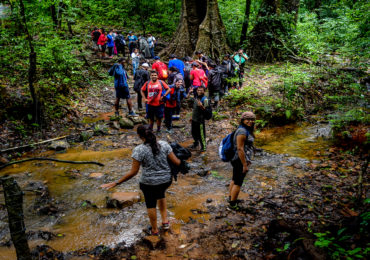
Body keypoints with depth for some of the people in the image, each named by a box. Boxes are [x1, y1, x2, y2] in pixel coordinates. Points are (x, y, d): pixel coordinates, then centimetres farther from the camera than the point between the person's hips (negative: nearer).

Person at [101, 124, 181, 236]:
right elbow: (176, 162, -8)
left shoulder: (139, 150, -20)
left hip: (149, 183, -3)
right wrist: (182, 162, 16)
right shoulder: (164, 144, -11)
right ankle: (165, 221, 35)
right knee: (160, 194, 36)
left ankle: (155, 230, 42)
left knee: (151, 204, 23)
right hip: (166, 180, 3)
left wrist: (115, 183, -12)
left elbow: (133, 172, -19)